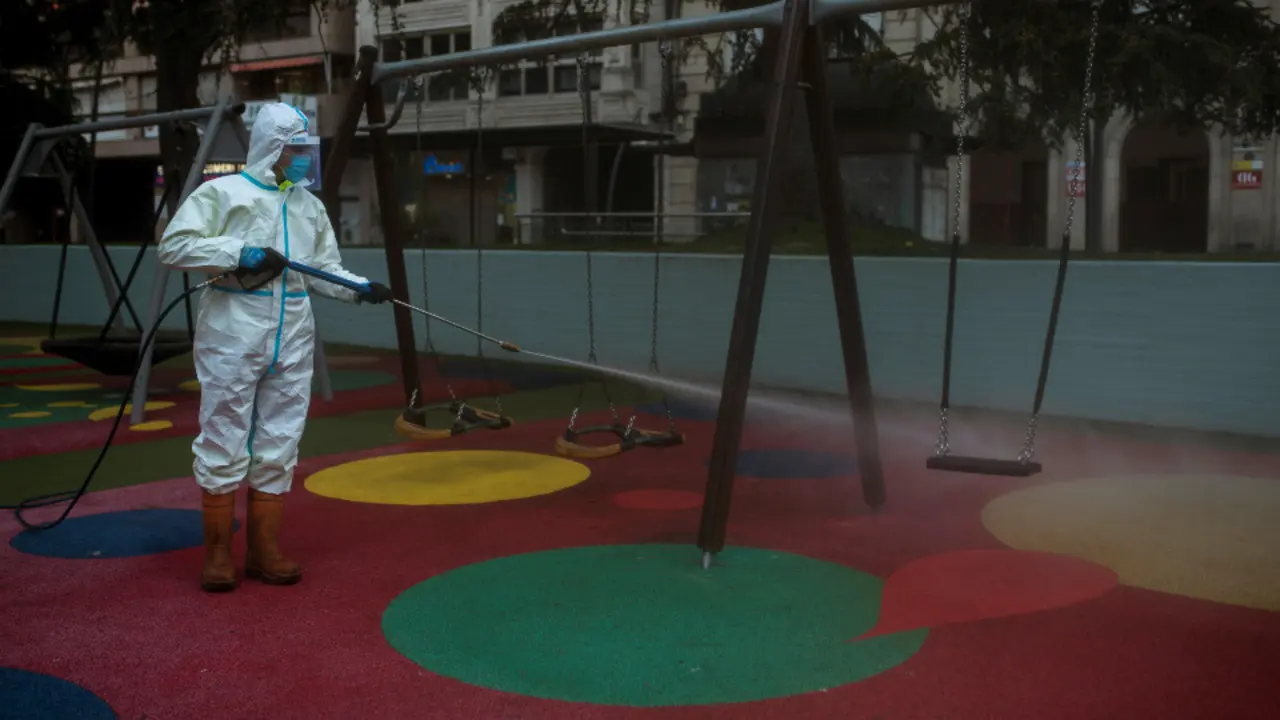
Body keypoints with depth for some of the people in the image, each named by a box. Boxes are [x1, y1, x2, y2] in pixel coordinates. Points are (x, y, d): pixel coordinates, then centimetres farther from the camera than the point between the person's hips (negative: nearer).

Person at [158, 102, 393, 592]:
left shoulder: (310, 205, 14)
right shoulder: (222, 193, -3)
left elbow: (324, 269, 14)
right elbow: (173, 246, -10)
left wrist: (361, 289, -4)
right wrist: (240, 252, -18)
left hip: (293, 338, 5)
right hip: (233, 335, -5)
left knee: (279, 446, 8)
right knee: (224, 445, 1)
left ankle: (264, 549, 18)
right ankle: (217, 551, 13)